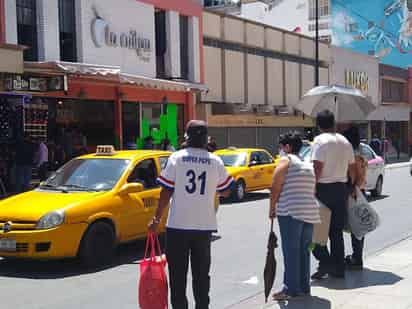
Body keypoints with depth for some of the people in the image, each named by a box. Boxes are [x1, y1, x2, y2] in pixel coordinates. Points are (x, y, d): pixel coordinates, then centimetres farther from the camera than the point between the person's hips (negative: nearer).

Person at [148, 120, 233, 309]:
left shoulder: (176, 158, -6)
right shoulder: (215, 161, 0)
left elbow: (166, 192, -8)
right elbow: (226, 191, 8)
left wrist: (157, 219, -1)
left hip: (178, 225, -2)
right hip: (204, 225, 2)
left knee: (178, 275, 6)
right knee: (201, 274, 13)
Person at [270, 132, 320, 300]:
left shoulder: (286, 160, -2)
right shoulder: (309, 164, 20)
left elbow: (275, 187, -9)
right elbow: (313, 189, 17)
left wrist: (272, 209, 0)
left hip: (290, 212, -7)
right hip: (310, 212, 7)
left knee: (291, 251, -4)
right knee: (303, 250, 13)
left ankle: (291, 288, -4)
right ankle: (304, 287, 18)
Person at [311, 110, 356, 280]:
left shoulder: (320, 140, -11)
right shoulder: (345, 141, 11)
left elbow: (317, 167, -19)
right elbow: (352, 167, 13)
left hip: (324, 188, -7)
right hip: (341, 188, 7)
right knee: (337, 231, 12)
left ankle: (325, 261, -9)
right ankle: (338, 268, 15)